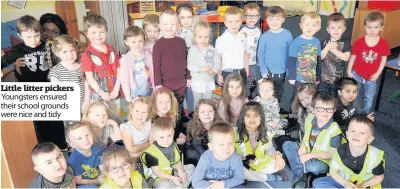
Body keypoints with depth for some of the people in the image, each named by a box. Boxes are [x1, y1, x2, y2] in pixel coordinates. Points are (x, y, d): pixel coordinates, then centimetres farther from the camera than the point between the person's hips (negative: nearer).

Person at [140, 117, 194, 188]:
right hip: (157, 178, -7)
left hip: (172, 172, 7)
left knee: (191, 167, 8)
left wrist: (180, 170, -13)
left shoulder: (172, 145, -3)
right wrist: (173, 178, -21)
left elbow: (177, 161, 7)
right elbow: (157, 172, -19)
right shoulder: (151, 153, -25)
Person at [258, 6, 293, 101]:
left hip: (282, 72, 2)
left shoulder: (287, 35, -7)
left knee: (278, 94, 20)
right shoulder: (264, 36, -10)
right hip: (268, 72, -1)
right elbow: (260, 53, -5)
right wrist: (263, 70, -10)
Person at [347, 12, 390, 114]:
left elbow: (384, 59, -3)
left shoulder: (383, 44, -12)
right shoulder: (359, 42, -14)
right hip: (357, 75, 0)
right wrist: (349, 71, -3)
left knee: (369, 98, 12)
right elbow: (353, 56, -5)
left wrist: (378, 73, -7)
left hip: (371, 77, 0)